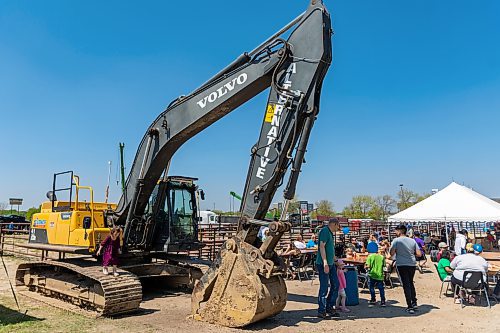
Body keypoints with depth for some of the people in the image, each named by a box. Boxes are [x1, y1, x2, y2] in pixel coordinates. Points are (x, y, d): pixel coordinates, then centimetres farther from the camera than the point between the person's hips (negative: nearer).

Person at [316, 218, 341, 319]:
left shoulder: (330, 233, 17)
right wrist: (325, 263, -24)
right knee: (324, 287, -4)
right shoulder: (324, 231, -12)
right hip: (323, 264, -10)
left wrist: (335, 260, 34)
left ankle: (329, 308, 24)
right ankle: (321, 311, 5)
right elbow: (322, 247, -20)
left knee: (335, 284, 13)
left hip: (331, 263, 10)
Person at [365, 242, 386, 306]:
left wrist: (365, 267, 6)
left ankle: (373, 300, 14)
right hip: (380, 275, 3)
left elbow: (368, 266, -15)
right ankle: (383, 301, 4)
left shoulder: (370, 256, -8)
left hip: (372, 275, -3)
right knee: (381, 288, 7)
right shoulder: (381, 257, 3)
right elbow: (384, 265, 7)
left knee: (371, 287, 11)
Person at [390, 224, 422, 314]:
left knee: (406, 285, 1)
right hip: (412, 264, 4)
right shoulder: (412, 241, 5)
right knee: (411, 283, 21)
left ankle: (410, 307, 2)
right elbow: (419, 254, 4)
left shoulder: (396, 240, -7)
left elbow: (392, 253, -10)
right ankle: (414, 302, 22)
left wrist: (397, 251, 11)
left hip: (402, 265, -4)